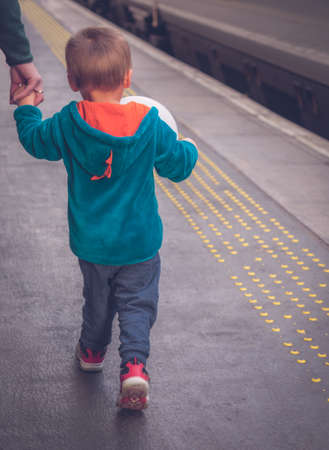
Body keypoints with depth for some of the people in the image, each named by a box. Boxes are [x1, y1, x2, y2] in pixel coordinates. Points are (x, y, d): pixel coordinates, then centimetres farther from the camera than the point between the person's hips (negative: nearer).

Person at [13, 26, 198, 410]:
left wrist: (26, 108, 24)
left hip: (91, 241, 2)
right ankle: (134, 364, -10)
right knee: (137, 303, 9)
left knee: (98, 297, 24)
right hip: (139, 241, -2)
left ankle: (92, 350, 44)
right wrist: (190, 149, 20)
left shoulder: (68, 124, -13)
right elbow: (177, 165, -2)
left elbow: (35, 140, 6)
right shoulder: (150, 125, -14)